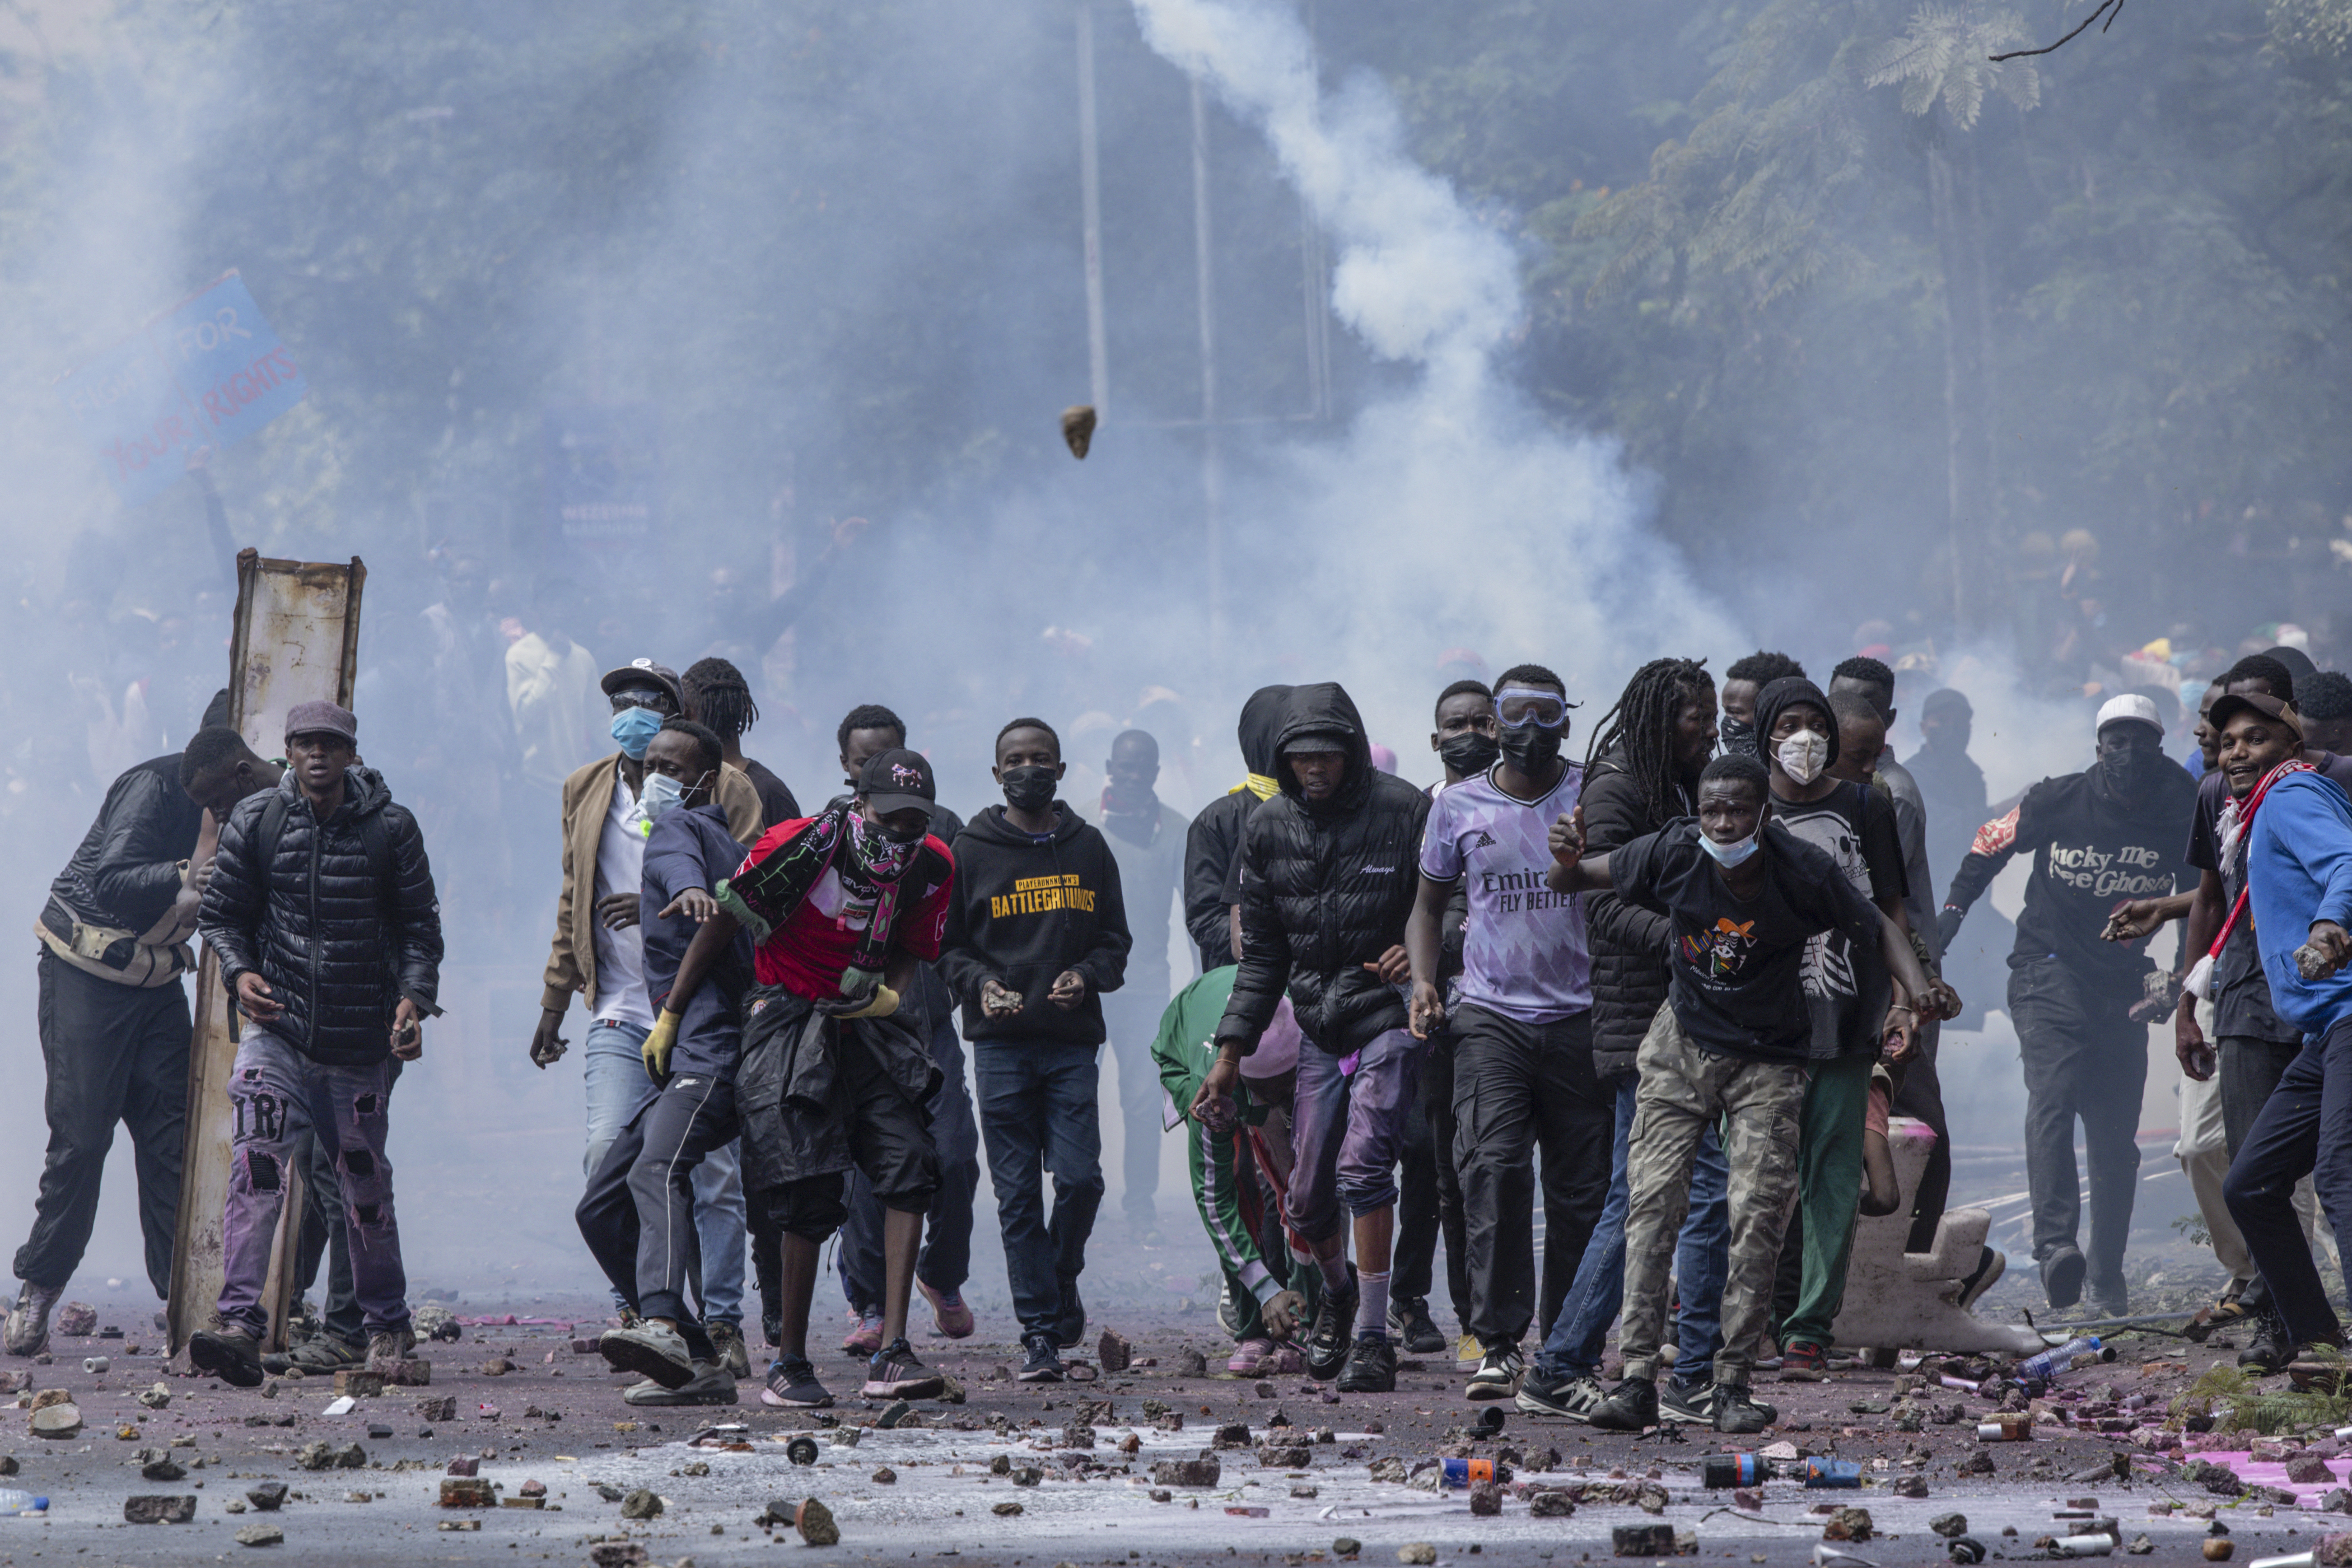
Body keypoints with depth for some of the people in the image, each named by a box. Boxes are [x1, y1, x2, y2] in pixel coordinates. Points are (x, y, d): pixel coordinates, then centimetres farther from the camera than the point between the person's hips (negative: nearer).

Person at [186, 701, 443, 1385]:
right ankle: (241, 1325, -25)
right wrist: (239, 973, -9)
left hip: (362, 1043, 0)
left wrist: (414, 999, -11)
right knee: (255, 1166, -19)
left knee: (365, 1186, 10)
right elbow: (221, 913, 10)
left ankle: (388, 1325, 29)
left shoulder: (391, 829, 1)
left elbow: (420, 926, 5)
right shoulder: (255, 821, 2)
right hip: (277, 1028, 0)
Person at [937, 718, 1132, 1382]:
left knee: (1080, 1178, -10)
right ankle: (1040, 1332, 2)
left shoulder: (1088, 848, 12)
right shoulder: (970, 850, 7)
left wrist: (1087, 975, -5)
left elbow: (1115, 940, 16)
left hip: (1072, 1040, 1)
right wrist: (979, 983, -11)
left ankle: (1061, 1278, 19)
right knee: (1017, 1193, -2)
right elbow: (945, 944, 8)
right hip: (1000, 1041, -1)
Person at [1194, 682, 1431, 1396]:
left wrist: (1421, 953, -22)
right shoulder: (1269, 829, 5)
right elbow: (1262, 953, 12)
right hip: (1320, 1031, 5)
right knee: (1308, 1196, 6)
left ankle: (1372, 1337, -12)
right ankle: (1337, 1295, 38)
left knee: (1363, 1167, -20)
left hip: (1390, 1020, -5)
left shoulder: (1402, 811, -9)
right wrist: (1231, 1052, 9)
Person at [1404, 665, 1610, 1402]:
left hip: (1581, 1017, 0)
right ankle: (1499, 1343, -16)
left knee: (1581, 1188, 3)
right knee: (1494, 1168, -17)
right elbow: (1429, 902, 19)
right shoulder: (1458, 806, 7)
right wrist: (1423, 981, 3)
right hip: (1491, 1015, 0)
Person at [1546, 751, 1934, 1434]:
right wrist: (1567, 863, -25)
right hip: (1683, 1044, 1)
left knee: (1757, 1215, -10)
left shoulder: (1805, 873, -19)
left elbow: (1879, 930, -4)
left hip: (1768, 1062, -1)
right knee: (1651, 1200, -10)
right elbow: (1577, 882, 0)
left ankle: (1732, 1385, -1)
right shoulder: (1674, 854, -15)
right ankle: (1638, 1380, -10)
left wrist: (1916, 997, -21)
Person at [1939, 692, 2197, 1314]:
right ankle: (2054, 1245, -37)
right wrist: (1954, 908, 4)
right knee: (2053, 1094, -24)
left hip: (2122, 985, 2)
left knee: (2116, 1137, 2)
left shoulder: (2176, 820, -1)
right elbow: (1990, 846, 10)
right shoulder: (2058, 801, -5)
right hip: (2048, 969, -2)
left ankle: (2108, 1281, 9)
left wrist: (2178, 979, 1)